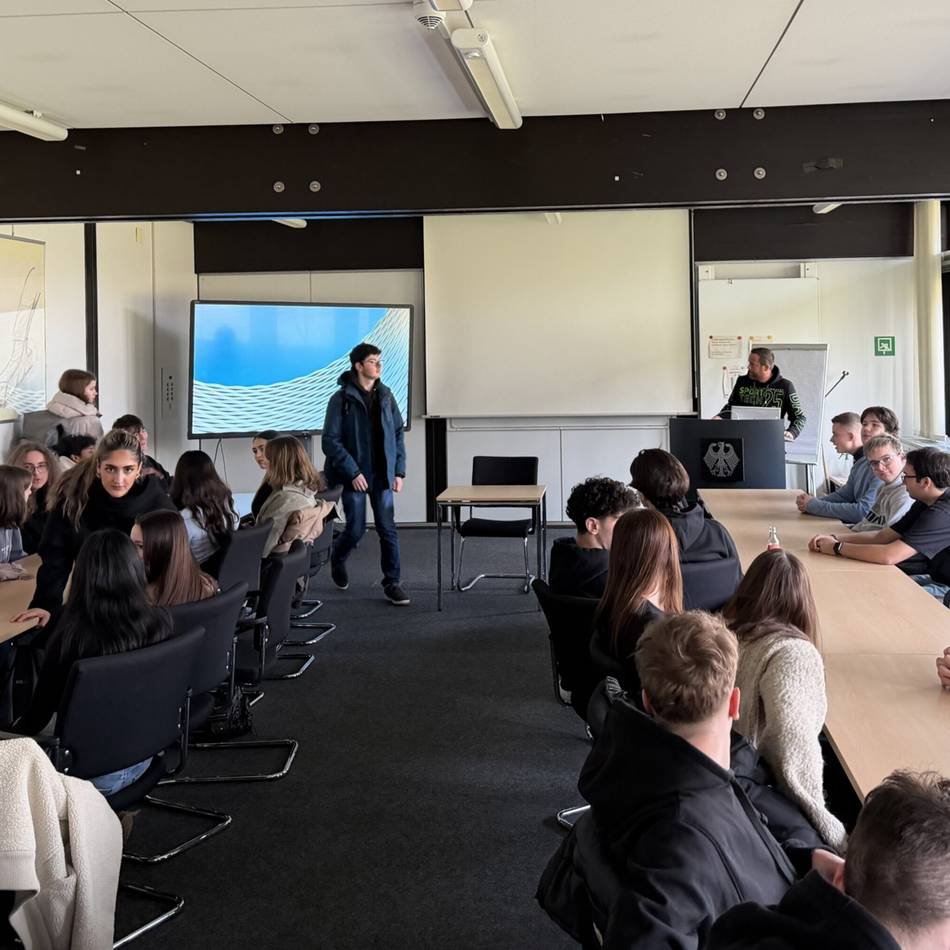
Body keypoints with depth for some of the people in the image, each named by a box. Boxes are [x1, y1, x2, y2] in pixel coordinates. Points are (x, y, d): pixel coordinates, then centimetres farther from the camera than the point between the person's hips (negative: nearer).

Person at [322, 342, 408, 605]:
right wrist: (353, 472, -16)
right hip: (354, 476, -4)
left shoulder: (385, 395, 6)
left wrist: (399, 471, 2)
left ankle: (392, 583, 8)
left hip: (382, 475, 4)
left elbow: (398, 433, 10)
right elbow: (330, 441, -10)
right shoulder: (341, 399, -8)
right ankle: (337, 560, 32)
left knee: (388, 529, 0)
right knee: (356, 529, 0)